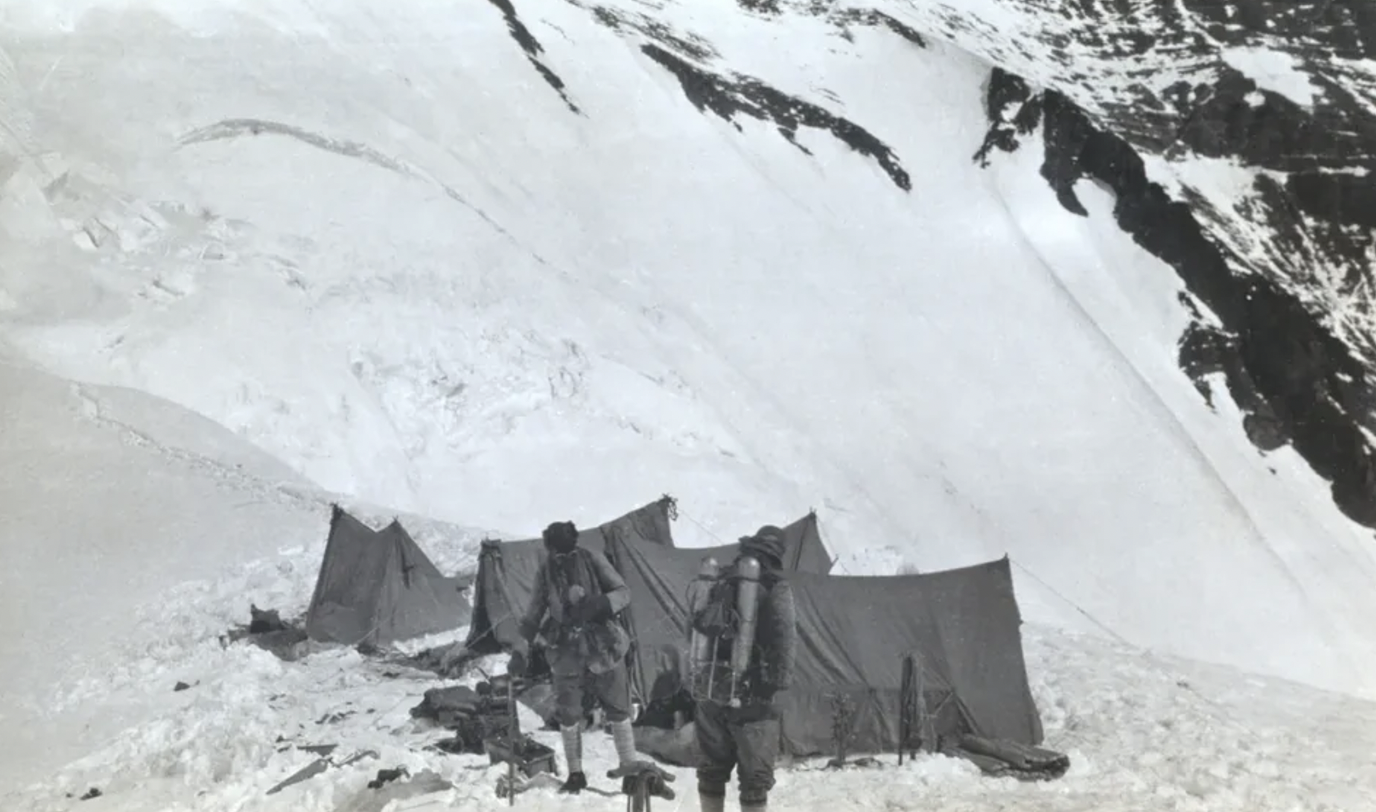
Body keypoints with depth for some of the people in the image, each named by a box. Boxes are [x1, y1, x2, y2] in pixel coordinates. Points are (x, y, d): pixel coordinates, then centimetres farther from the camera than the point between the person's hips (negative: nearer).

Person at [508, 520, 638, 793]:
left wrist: (599, 603, -28)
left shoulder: (593, 560, -11)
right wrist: (521, 650, -1)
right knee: (568, 716, 4)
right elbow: (533, 615, 6)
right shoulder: (545, 572, -3)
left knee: (618, 711, 5)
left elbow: (623, 592, -8)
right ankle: (575, 774, 20)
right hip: (567, 652, 2)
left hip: (604, 647, -2)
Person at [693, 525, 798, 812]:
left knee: (712, 769, 17)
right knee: (755, 775, 4)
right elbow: (784, 637, -15)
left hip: (709, 688, 6)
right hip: (750, 692, -5)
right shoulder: (775, 586, -6)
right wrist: (780, 681, -11)